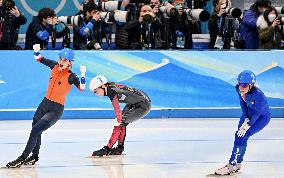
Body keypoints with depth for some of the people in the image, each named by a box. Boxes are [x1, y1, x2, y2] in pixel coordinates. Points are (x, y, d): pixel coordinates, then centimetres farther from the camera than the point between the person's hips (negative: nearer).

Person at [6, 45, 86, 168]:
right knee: (35, 130, 19)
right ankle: (34, 156, 39)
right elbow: (39, 59, 11)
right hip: (45, 103, 7)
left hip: (56, 109, -7)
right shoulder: (55, 66, 1)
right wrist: (36, 51, -8)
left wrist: (83, 75, -41)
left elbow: (81, 88, -28)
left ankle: (22, 158, -8)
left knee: (35, 131, -15)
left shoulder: (71, 76, -15)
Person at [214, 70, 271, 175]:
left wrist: (247, 125, -23)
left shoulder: (257, 94, -39)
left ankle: (231, 166, -3)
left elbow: (257, 113, -28)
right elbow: (243, 104, -4)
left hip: (262, 117, -7)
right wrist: (246, 120, -10)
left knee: (240, 136, -13)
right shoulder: (239, 89, -20)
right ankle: (237, 164, 22)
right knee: (239, 135, 4)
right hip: (249, 113, 7)